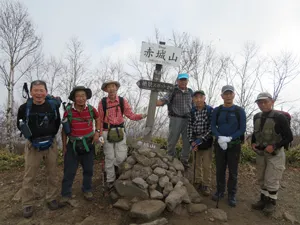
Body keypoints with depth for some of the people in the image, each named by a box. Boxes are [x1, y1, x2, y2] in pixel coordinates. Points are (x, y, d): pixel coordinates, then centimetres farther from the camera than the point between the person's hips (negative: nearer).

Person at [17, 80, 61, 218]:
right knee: (29, 177, 6)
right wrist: (30, 134, -3)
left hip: (51, 144, 1)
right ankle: (27, 204, 23)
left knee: (52, 174, 12)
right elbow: (20, 125, 6)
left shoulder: (53, 105, -6)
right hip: (33, 145, -1)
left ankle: (51, 198, 30)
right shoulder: (24, 108, -9)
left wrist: (50, 134, 5)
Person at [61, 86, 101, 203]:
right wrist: (64, 146, 0)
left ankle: (87, 190, 35)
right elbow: (64, 129, -2)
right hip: (73, 144, -1)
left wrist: (97, 132, -1)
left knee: (88, 169, 14)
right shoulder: (68, 111, -12)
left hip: (88, 143, 2)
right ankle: (66, 194, 24)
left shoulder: (91, 109, -8)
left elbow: (98, 118, 14)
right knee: (69, 171, 7)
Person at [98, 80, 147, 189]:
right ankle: (110, 180, 26)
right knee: (109, 157, 7)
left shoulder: (122, 101, -4)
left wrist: (142, 116, -21)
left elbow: (131, 115, -4)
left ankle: (115, 165, 37)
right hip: (107, 132, -1)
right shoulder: (102, 102, -7)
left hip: (119, 131, 1)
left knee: (121, 157, 1)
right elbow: (100, 120, -3)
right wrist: (100, 135, -7)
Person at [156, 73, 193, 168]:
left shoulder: (190, 92, 12)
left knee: (187, 141, 8)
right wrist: (154, 103, -33)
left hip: (188, 119, 4)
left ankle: (184, 160, 24)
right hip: (175, 118, -3)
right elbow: (164, 100, -15)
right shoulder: (173, 91, 0)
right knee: (172, 140, 2)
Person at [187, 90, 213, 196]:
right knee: (196, 163, 14)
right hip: (195, 140, 3)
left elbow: (211, 127, -13)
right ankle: (197, 182, 32)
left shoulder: (210, 110, -10)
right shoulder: (192, 111, -1)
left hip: (207, 140, -3)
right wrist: (192, 141, -10)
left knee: (206, 165, 5)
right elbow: (190, 127, -1)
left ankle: (206, 185, 21)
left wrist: (201, 139, -18)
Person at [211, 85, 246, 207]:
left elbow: (242, 129, -6)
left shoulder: (240, 111, -3)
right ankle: (220, 191, 26)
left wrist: (229, 138, -18)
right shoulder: (217, 110, 2)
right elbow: (213, 126, 0)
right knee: (220, 169, 10)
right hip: (219, 144, 2)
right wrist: (219, 138, -18)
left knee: (233, 171, 6)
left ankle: (232, 195, 20)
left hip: (234, 145, -1)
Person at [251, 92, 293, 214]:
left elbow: (289, 137, -11)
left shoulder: (279, 117, -15)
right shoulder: (256, 117, 2)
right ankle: (264, 199, 30)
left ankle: (271, 202, 21)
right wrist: (253, 143, 0)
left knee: (271, 180, 1)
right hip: (260, 153, 6)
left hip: (275, 153, -5)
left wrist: (274, 146, -21)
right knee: (262, 179, 15)